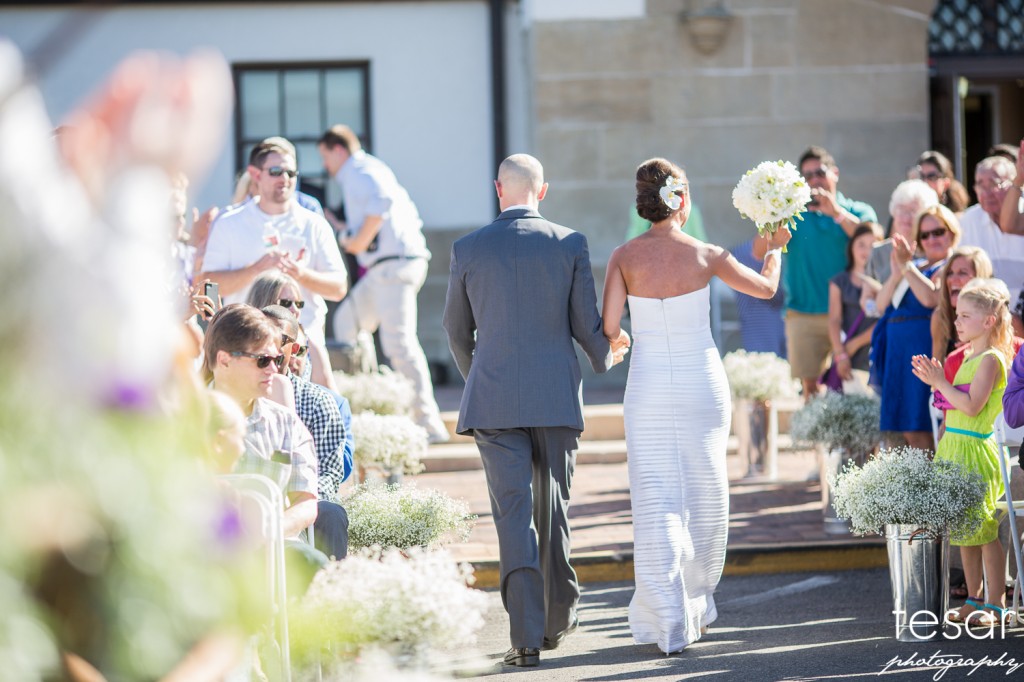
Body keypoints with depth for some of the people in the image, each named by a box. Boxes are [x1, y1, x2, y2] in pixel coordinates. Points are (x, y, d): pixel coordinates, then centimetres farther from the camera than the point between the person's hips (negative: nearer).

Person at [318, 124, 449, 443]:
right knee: (347, 323, 18)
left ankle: (429, 424, -18)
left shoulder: (356, 171, -5)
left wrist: (360, 240, -16)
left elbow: (382, 200, -25)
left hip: (392, 262, -11)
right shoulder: (373, 169, 25)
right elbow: (409, 212, 25)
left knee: (398, 340, -14)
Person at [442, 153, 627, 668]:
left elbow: (456, 330, 11)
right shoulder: (570, 244, -1)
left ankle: (527, 634, -11)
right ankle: (558, 615, 28)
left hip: (494, 400, -1)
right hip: (557, 397, 1)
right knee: (553, 507, 16)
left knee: (513, 513, -3)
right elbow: (587, 326, 1)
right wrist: (606, 355, 24)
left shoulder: (468, 249, 0)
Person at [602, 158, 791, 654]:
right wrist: (775, 248, 29)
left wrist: (616, 342, 15)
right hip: (702, 385, 0)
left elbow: (608, 331, -9)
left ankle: (667, 621, -7)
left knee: (656, 502, 1)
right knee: (704, 497, 15)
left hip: (648, 386, 0)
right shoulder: (706, 256, -6)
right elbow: (765, 287, 9)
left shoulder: (624, 257, -7)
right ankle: (696, 606, 27)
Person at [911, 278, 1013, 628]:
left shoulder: (991, 360, -12)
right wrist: (935, 380, 11)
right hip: (954, 447, 9)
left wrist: (940, 382, -16)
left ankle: (996, 604, -1)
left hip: (976, 450, -9)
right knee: (963, 531, 12)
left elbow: (972, 406, -21)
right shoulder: (967, 358, 15)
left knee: (985, 529, -5)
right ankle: (974, 599, 19)